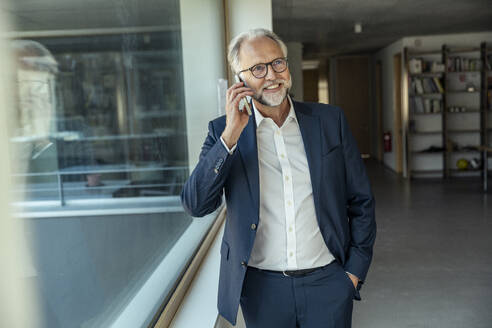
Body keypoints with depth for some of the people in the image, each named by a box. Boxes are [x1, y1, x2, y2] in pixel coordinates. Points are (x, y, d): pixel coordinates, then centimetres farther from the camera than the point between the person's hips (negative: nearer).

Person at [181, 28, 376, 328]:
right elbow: (196, 206, -12)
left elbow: (361, 202, 5)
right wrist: (229, 137, -19)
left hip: (328, 281, 1)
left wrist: (355, 271, 0)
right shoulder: (223, 131, -2)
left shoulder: (330, 120, 1)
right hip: (261, 288, 0)